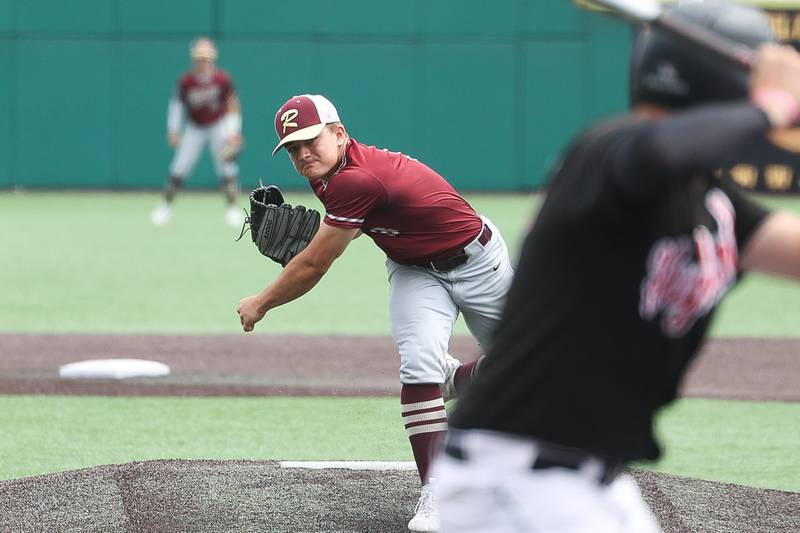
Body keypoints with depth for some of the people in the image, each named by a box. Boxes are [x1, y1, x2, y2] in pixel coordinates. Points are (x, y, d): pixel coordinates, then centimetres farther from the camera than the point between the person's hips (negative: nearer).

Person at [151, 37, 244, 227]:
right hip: (195, 127, 1)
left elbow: (232, 105, -11)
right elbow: (177, 104, -3)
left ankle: (232, 208, -3)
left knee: (227, 165, -12)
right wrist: (173, 130, -4)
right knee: (179, 167, -3)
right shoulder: (186, 81, -18)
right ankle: (166, 206, 12)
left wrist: (234, 132, -17)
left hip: (219, 125, -1)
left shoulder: (223, 79, -20)